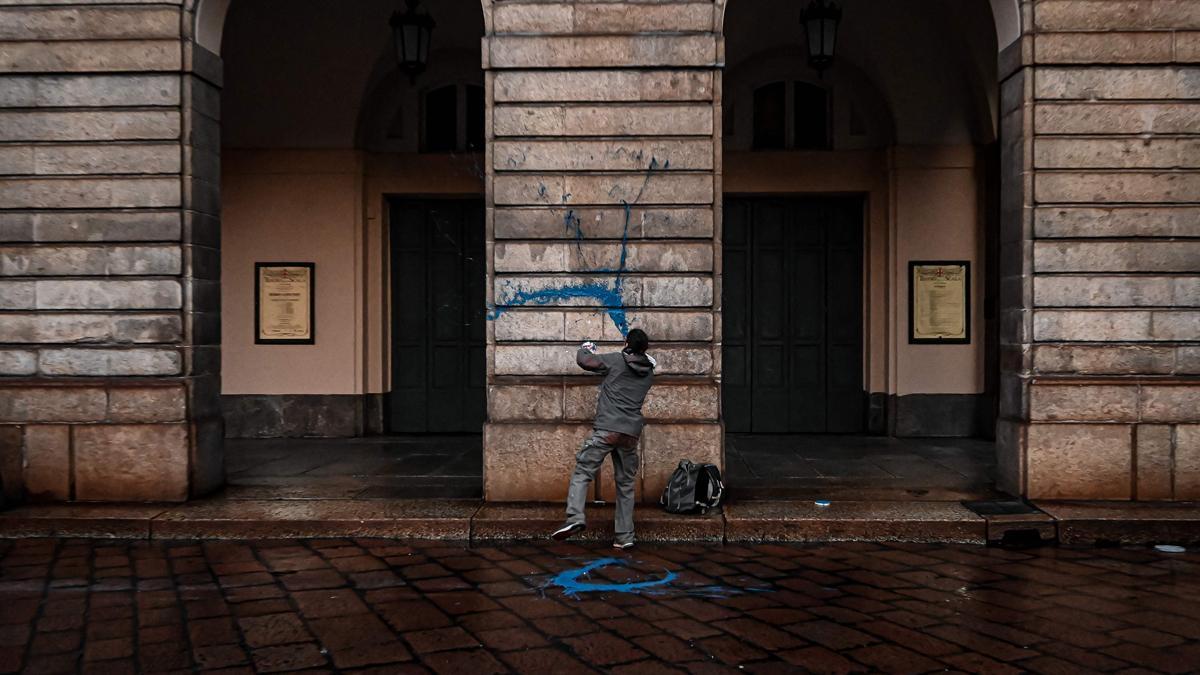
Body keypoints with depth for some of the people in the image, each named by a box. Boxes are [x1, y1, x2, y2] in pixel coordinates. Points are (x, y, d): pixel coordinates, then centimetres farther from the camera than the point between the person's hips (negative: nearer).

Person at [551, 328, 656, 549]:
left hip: (607, 430, -4)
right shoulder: (649, 373, 14)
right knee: (625, 484, 12)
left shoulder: (616, 360, 1)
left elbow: (583, 360, 6)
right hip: (631, 434, 4)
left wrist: (585, 348, 27)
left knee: (582, 472, -3)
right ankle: (625, 536, 11)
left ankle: (575, 517, -23)